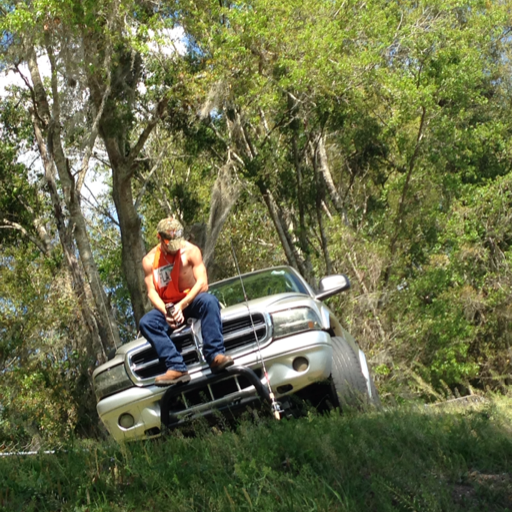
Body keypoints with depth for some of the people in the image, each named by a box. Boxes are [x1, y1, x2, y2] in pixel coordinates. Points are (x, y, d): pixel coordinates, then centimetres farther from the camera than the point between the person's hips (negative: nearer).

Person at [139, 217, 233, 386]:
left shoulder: (191, 251, -7)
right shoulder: (149, 260, -2)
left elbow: (202, 283, -15)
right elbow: (152, 291, -6)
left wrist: (182, 305, -28)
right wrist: (166, 312, -26)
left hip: (191, 301, -2)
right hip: (167, 307, 2)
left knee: (209, 301, -35)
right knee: (146, 322, -27)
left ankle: (215, 355, -42)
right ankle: (177, 367, -38)